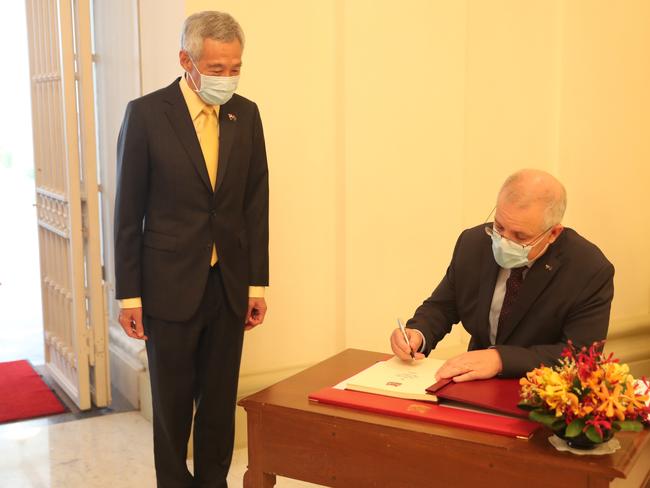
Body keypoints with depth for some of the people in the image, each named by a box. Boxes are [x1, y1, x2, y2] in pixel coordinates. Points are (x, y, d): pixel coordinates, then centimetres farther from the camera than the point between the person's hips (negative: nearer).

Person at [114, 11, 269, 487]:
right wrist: (128, 293, -5)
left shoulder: (247, 114, 4)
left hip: (229, 284, 3)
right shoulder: (146, 113, -7)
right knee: (173, 403, 10)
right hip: (170, 285, -3)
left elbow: (256, 204, 6)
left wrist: (257, 283, 6)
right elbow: (128, 212, -5)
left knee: (220, 400, 11)